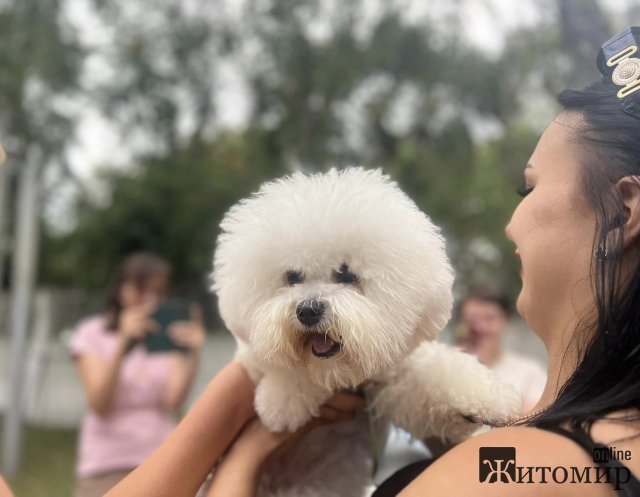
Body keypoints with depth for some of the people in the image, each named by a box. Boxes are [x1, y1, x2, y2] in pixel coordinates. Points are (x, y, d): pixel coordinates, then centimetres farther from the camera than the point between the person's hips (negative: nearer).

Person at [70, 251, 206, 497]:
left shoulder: (170, 334, 8)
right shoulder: (93, 332, 3)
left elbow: (174, 401, -6)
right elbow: (99, 404, -10)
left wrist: (193, 354, -22)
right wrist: (123, 345, -22)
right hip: (107, 465, -2)